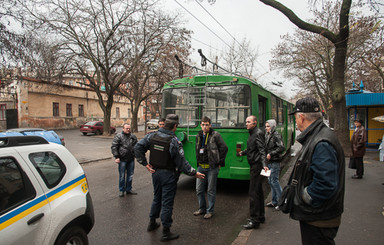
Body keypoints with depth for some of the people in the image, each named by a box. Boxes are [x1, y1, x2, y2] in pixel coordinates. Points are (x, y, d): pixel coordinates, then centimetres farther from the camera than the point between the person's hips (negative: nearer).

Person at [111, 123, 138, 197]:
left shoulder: (133, 136, 11)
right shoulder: (118, 136, -3)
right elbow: (114, 147, -7)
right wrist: (116, 157, -13)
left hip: (131, 159, 4)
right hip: (122, 159, -4)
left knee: (130, 175, 11)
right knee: (122, 176, 3)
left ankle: (128, 189, 23)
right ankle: (121, 190, 17)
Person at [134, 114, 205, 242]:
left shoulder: (152, 136, -3)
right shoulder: (174, 141, -20)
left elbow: (138, 147, -2)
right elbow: (182, 162, -18)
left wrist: (145, 163, 2)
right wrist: (194, 173, -8)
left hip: (155, 172, 6)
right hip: (168, 175, -6)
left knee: (157, 198, 24)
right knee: (167, 202, 4)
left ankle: (152, 223, 40)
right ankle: (166, 232, 15)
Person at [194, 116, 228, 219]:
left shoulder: (215, 135, -8)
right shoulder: (198, 136, 11)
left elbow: (224, 148, -8)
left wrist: (220, 163, -7)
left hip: (212, 167, -6)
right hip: (201, 167, 6)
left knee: (211, 190, 4)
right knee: (199, 189, 11)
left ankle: (210, 211, 18)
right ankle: (202, 208, 28)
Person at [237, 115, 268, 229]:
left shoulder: (258, 133, -13)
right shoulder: (252, 133, 16)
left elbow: (262, 150, -22)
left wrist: (264, 165, -32)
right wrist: (242, 152, 16)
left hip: (257, 166, -10)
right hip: (254, 165, 10)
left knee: (253, 193, -8)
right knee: (258, 191, 17)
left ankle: (254, 221, -1)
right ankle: (260, 216, 29)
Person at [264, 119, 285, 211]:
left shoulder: (276, 136, -13)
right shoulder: (267, 135, 11)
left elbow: (282, 148, -21)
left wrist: (271, 154, -21)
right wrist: (266, 155, 5)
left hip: (275, 162, -8)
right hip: (269, 162, 9)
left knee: (274, 181, -5)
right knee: (270, 181, 13)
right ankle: (274, 201, 24)